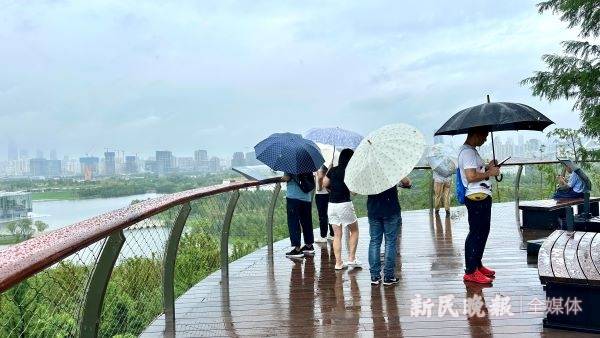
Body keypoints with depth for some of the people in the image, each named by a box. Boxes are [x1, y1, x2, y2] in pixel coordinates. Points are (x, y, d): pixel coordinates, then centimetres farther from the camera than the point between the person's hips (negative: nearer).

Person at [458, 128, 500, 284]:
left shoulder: (471, 150, 17)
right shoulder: (467, 152, -17)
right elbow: (471, 176, -26)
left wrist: (488, 167, 12)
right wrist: (489, 173, -14)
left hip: (482, 197, 11)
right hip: (477, 197, -11)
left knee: (482, 232, 18)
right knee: (476, 233, -7)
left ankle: (477, 265, 29)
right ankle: (470, 272, -2)